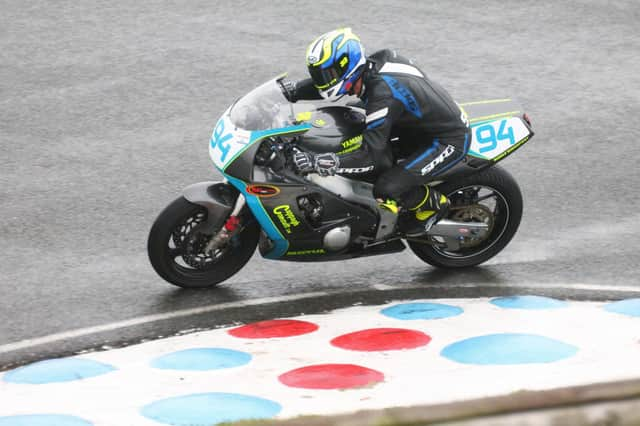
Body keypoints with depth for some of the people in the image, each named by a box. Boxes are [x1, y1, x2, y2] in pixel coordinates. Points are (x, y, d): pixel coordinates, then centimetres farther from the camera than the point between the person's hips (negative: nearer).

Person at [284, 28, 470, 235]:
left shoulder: (382, 94, -32)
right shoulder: (369, 65, -6)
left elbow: (370, 157, -32)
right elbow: (329, 79, 13)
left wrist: (316, 162, -38)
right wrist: (289, 90, -3)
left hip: (450, 140, -9)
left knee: (386, 191, -21)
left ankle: (434, 203, 5)